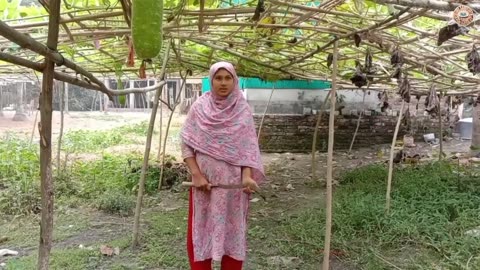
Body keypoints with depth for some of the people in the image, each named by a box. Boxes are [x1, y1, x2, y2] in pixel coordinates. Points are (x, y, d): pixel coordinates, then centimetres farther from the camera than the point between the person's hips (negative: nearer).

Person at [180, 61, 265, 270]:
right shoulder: (199, 108, -2)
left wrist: (247, 176, -16)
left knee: (233, 228, 9)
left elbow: (249, 146, -3)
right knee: (201, 229, 7)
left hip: (234, 181, 0)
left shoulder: (243, 110, -1)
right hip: (205, 180, 0)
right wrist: (196, 174, -12)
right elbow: (187, 143, -2)